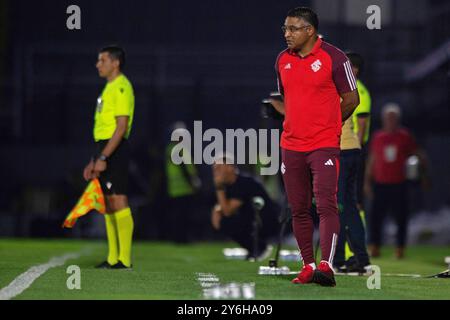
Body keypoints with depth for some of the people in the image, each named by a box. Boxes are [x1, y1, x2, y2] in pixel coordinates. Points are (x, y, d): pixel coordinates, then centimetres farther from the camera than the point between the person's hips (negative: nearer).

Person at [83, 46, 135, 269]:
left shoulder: (121, 87, -11)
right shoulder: (110, 88, 20)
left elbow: (121, 127, -18)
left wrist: (103, 157, -22)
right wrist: (94, 161, 22)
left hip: (115, 150, -10)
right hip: (105, 148, 10)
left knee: (118, 200, -11)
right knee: (108, 203, 10)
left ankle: (124, 259, -11)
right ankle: (113, 258, 13)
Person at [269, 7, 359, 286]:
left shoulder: (334, 57, -7)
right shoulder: (283, 59, 10)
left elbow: (351, 99, 0)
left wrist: (328, 124, 8)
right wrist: (294, 120, 9)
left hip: (325, 145, -6)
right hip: (291, 146, 6)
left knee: (326, 206, -14)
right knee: (299, 209, 8)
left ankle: (327, 266, -20)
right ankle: (308, 266, 15)